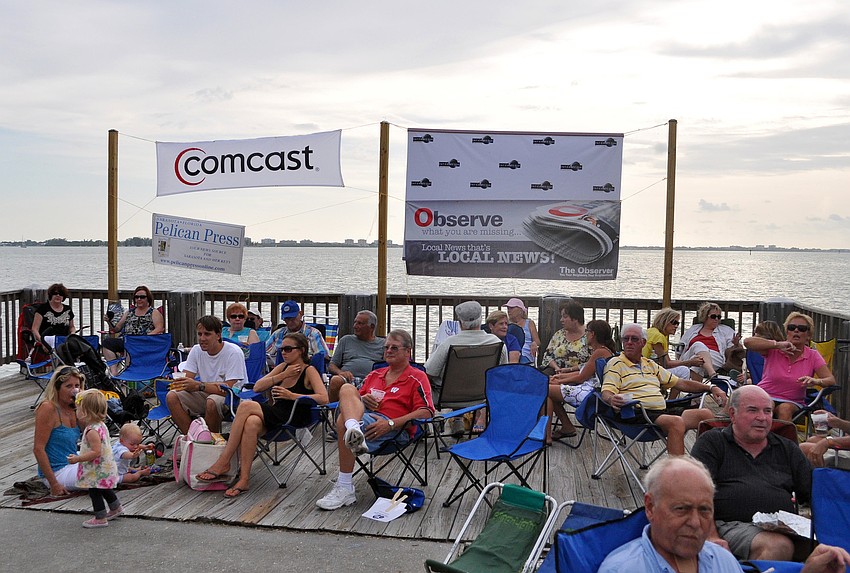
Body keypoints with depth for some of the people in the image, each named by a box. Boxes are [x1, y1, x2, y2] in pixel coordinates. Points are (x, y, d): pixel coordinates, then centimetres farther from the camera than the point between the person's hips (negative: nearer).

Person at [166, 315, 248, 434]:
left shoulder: (234, 353, -17)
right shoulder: (196, 350, 1)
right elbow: (185, 382, -7)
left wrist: (198, 385, -33)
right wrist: (211, 385, -26)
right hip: (206, 395, 6)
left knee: (213, 401, -37)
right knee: (172, 396, -14)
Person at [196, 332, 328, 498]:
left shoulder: (309, 371, 2)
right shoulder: (282, 367, 22)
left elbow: (323, 398, -14)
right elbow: (257, 387, 11)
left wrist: (292, 396, -14)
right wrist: (283, 375, 1)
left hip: (294, 418, -5)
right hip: (273, 416, 6)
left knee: (246, 405, -26)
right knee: (251, 423, -32)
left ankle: (222, 464, -22)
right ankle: (244, 479, -32)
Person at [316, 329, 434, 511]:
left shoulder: (417, 378, 9)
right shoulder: (374, 375, 29)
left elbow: (426, 412, -6)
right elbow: (353, 399, 31)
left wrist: (390, 423, -17)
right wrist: (361, 399, 5)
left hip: (396, 428, -5)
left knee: (344, 421, -29)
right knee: (347, 388, -21)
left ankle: (345, 489, -25)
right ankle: (353, 430, -50)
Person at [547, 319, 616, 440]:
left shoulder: (600, 352, -17)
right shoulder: (603, 350, 16)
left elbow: (581, 378, -15)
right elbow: (583, 373, 19)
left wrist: (560, 382, -2)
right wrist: (561, 376, 16)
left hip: (590, 393, -11)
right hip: (589, 390, 11)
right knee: (552, 391, 13)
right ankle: (567, 427, 13)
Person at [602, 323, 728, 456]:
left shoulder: (651, 365, 25)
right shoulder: (616, 364, 4)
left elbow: (681, 383, 27)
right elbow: (606, 393, -10)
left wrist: (711, 388, 17)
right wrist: (611, 399, -35)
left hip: (662, 411, 7)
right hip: (637, 414, -7)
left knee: (706, 414, -6)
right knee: (676, 423, -32)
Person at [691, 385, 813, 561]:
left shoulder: (787, 449, 25)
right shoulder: (711, 443, 11)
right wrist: (712, 537, -14)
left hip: (784, 529, 3)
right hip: (733, 525, -3)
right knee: (779, 545, -34)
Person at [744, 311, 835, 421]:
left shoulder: (813, 356, 4)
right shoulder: (774, 350, -3)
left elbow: (831, 380, -5)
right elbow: (747, 342, -20)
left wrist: (816, 381, -29)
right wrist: (778, 345, -24)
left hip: (793, 402, 2)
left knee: (785, 409, -33)